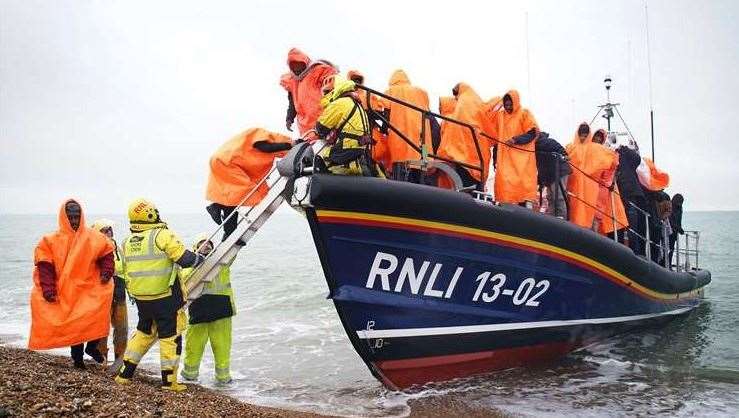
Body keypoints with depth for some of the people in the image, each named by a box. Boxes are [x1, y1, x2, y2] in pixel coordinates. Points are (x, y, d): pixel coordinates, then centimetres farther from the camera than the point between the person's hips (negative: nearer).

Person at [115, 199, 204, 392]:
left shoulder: (127, 242, 7)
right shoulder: (162, 235, -15)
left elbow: (126, 270, 15)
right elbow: (185, 258, -17)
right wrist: (201, 259, 1)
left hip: (140, 298, 6)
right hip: (165, 298, -6)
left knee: (143, 332, 23)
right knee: (170, 337, 4)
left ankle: (125, 374, 25)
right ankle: (169, 381, 9)